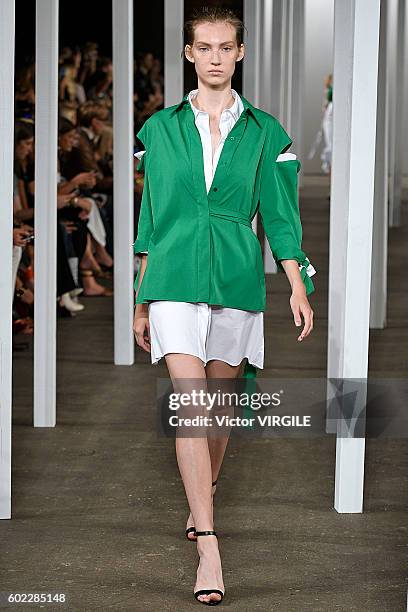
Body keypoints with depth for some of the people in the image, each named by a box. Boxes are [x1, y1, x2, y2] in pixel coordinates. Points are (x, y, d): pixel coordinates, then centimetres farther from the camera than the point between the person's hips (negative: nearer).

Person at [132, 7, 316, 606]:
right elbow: (150, 219, 10)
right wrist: (142, 301, 11)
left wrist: (297, 285, -4)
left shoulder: (264, 133, 6)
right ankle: (209, 548, -18)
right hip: (175, 280, -1)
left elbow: (278, 214, 6)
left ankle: (203, 501, 37)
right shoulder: (161, 129, 7)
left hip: (236, 281, 1)